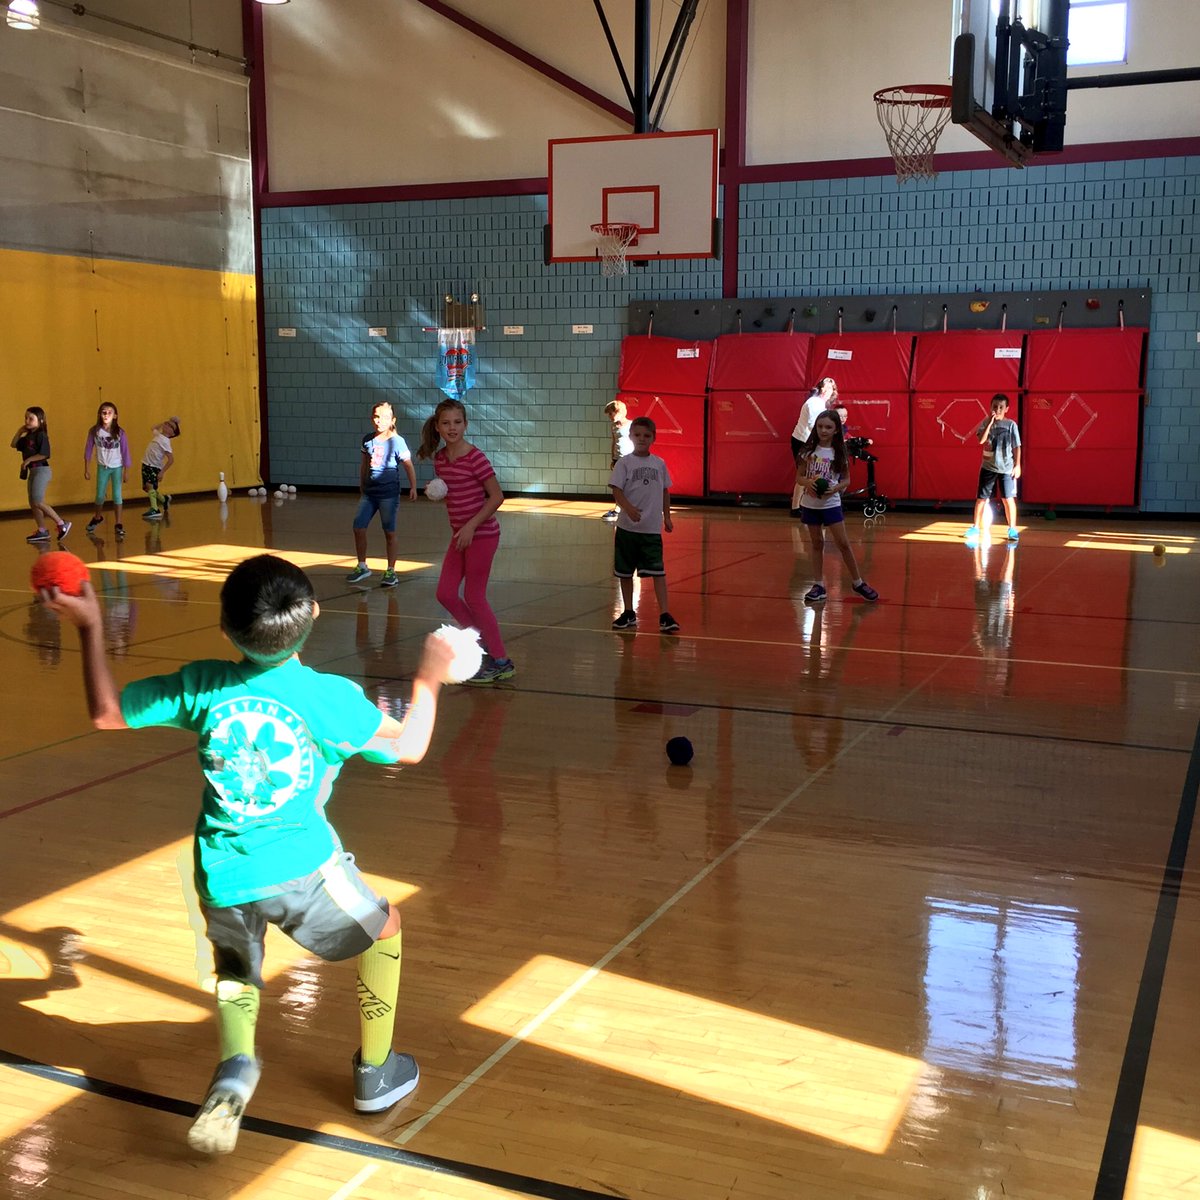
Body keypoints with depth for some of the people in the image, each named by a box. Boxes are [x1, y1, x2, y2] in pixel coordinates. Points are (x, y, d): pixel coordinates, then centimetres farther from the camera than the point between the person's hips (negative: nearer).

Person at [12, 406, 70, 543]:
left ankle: (62, 524, -7)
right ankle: (42, 531, 13)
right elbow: (13, 444, 22)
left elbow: (44, 454, -21)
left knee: (37, 502, -14)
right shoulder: (28, 437, 13)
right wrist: (20, 431, 12)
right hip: (32, 471, 9)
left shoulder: (41, 435, -13)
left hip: (41, 470, -9)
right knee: (32, 503, 8)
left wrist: (28, 460, -17)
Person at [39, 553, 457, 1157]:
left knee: (236, 970, 32)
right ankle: (375, 1074, 34)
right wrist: (428, 678, 18)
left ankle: (234, 1068, 4)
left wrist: (89, 628, 17)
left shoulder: (201, 685, -2)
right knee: (384, 931, 25)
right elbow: (409, 747, 4)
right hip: (303, 868, -3)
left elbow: (106, 713, 10)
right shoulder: (331, 697, -10)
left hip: (222, 880, 3)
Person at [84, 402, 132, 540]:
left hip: (117, 467, -1)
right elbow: (88, 450, -3)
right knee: (100, 495, 11)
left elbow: (125, 452, -8)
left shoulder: (119, 432, -13)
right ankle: (97, 518, 36)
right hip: (102, 467, 1)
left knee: (117, 496, -2)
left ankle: (118, 524, 9)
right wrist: (87, 469, -2)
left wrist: (126, 471, -7)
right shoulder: (94, 431, -11)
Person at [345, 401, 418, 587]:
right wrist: (362, 486, 20)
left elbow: (408, 465, -9)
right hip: (369, 492, 5)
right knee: (358, 528, 1)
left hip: (389, 493, -5)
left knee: (389, 532, 3)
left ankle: (391, 571, 12)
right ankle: (362, 567, 17)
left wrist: (413, 487, -16)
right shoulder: (368, 440, 6)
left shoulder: (396, 441, -9)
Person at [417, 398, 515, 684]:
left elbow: (497, 496, -16)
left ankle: (501, 661, 9)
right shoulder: (440, 459, 6)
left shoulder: (475, 458, -17)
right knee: (445, 594, 7)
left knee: (474, 597, -3)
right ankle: (483, 643, 24)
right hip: (459, 534, 8)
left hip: (482, 534, -8)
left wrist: (471, 526, -20)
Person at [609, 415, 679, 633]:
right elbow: (616, 490, -11)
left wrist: (667, 516, 15)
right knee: (625, 572, 9)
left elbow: (665, 491, 17)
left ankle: (664, 615, -6)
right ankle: (628, 613, 23)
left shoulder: (659, 464, 7)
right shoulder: (624, 463, -3)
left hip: (652, 528, 1)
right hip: (627, 527, -1)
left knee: (658, 571, -7)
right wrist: (628, 508, -28)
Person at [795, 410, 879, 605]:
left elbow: (846, 480, 2)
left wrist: (835, 489, -18)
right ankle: (818, 585, 15)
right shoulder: (808, 451, -3)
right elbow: (799, 477, 2)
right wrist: (808, 482, -20)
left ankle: (858, 582, 12)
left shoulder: (840, 453, -4)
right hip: (810, 503, 1)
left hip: (831, 504, -1)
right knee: (817, 543, 9)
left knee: (843, 543, -2)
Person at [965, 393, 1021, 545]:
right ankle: (976, 527, 17)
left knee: (1008, 499, -3)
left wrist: (1017, 465, -3)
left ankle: (1012, 529, 8)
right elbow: (981, 440, -17)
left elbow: (1016, 447, 1)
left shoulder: (1011, 424, -2)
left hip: (1007, 468, -1)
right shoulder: (986, 423, 0)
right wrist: (990, 422, -19)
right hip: (988, 467, 1)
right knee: (981, 498, 5)